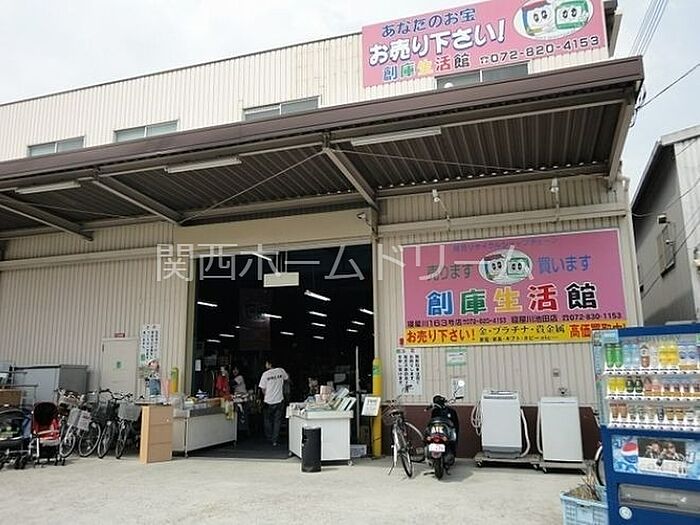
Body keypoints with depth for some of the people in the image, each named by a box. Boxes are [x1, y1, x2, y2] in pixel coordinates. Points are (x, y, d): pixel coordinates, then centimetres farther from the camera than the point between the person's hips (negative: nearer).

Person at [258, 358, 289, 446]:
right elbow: (287, 379, 17)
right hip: (279, 400, 2)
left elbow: (263, 389, -5)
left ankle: (269, 437, 28)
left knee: (268, 420, 19)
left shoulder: (265, 374, -10)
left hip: (269, 400, -2)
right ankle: (275, 440, 5)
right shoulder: (281, 371, -3)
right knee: (277, 420, 8)